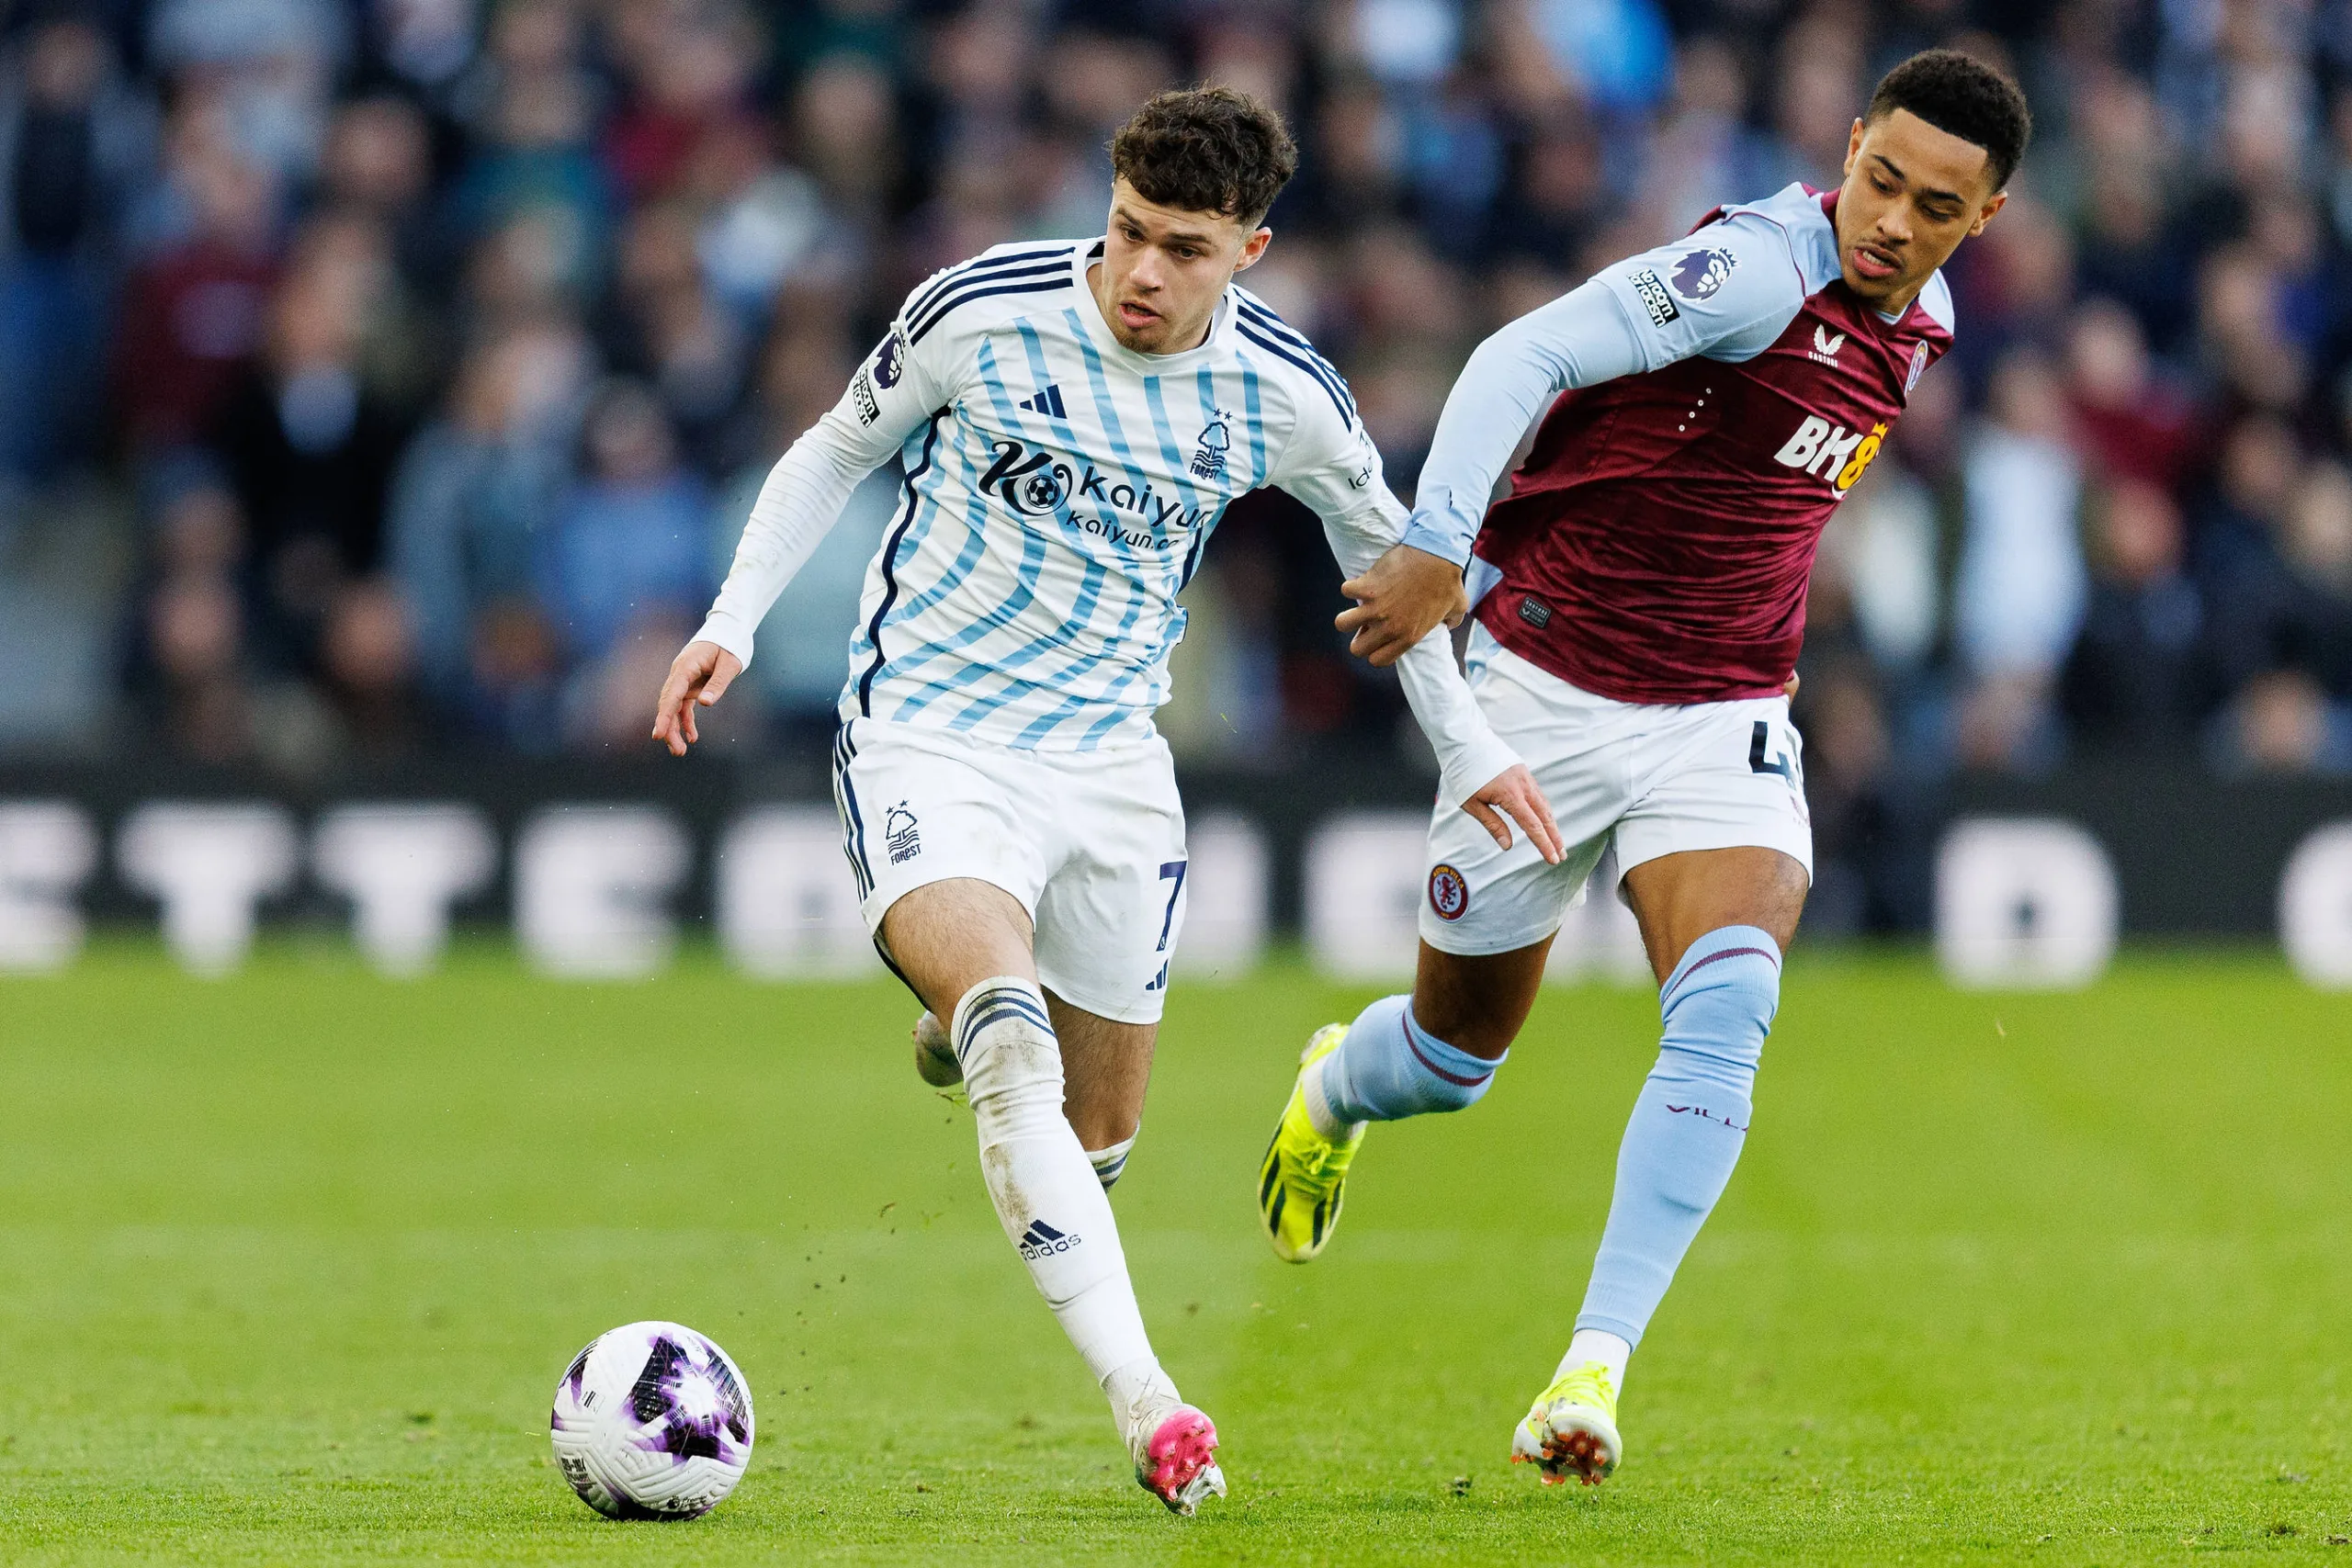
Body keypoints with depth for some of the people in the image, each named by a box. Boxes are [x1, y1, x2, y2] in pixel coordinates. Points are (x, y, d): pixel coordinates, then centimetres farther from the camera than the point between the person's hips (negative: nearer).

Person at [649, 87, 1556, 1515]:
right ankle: (1145, 1399, -37)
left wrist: (1467, 744, 19)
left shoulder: (1284, 395, -4)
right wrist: (733, 623, -2)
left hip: (1111, 755, 4)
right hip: (931, 735, -4)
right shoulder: (982, 311, -11)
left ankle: (969, 1022, 47)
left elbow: (1388, 548, 16)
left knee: (1098, 1139, 11)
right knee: (1012, 1047, -30)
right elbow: (837, 453, 7)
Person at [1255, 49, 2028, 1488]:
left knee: (1727, 1008, -23)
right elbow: (1525, 357, -32)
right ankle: (1333, 1089, 49)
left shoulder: (1917, 321, 6)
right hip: (1546, 701, -5)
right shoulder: (1761, 267, -20)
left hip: (1723, 721, 5)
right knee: (1455, 1058, 10)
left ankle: (1595, 1371, -25)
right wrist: (1439, 542, -45)